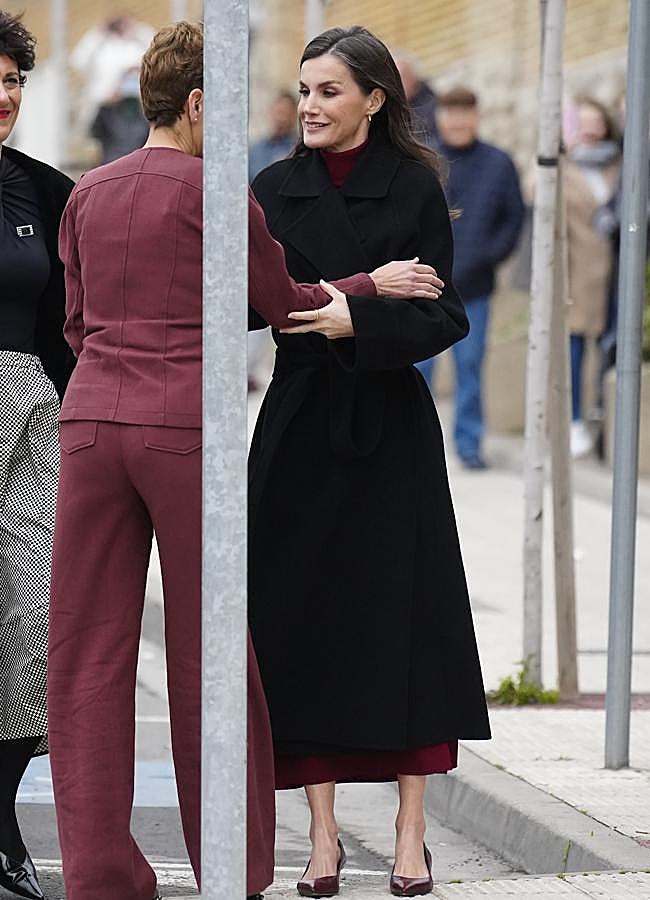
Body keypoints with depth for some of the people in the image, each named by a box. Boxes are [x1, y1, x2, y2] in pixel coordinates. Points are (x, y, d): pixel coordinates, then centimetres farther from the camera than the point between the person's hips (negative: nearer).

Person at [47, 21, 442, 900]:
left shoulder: (87, 194, 11)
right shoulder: (218, 194, -5)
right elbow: (287, 304, 6)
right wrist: (374, 285, 21)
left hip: (92, 423, 4)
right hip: (187, 431, -4)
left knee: (89, 656, 4)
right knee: (207, 651, 6)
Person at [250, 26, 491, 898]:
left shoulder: (415, 188, -2)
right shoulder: (275, 188, 6)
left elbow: (443, 317, -6)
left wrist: (358, 319, -20)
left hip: (390, 431, -2)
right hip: (299, 426, 2)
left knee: (403, 620, 1)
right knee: (301, 622, 1)